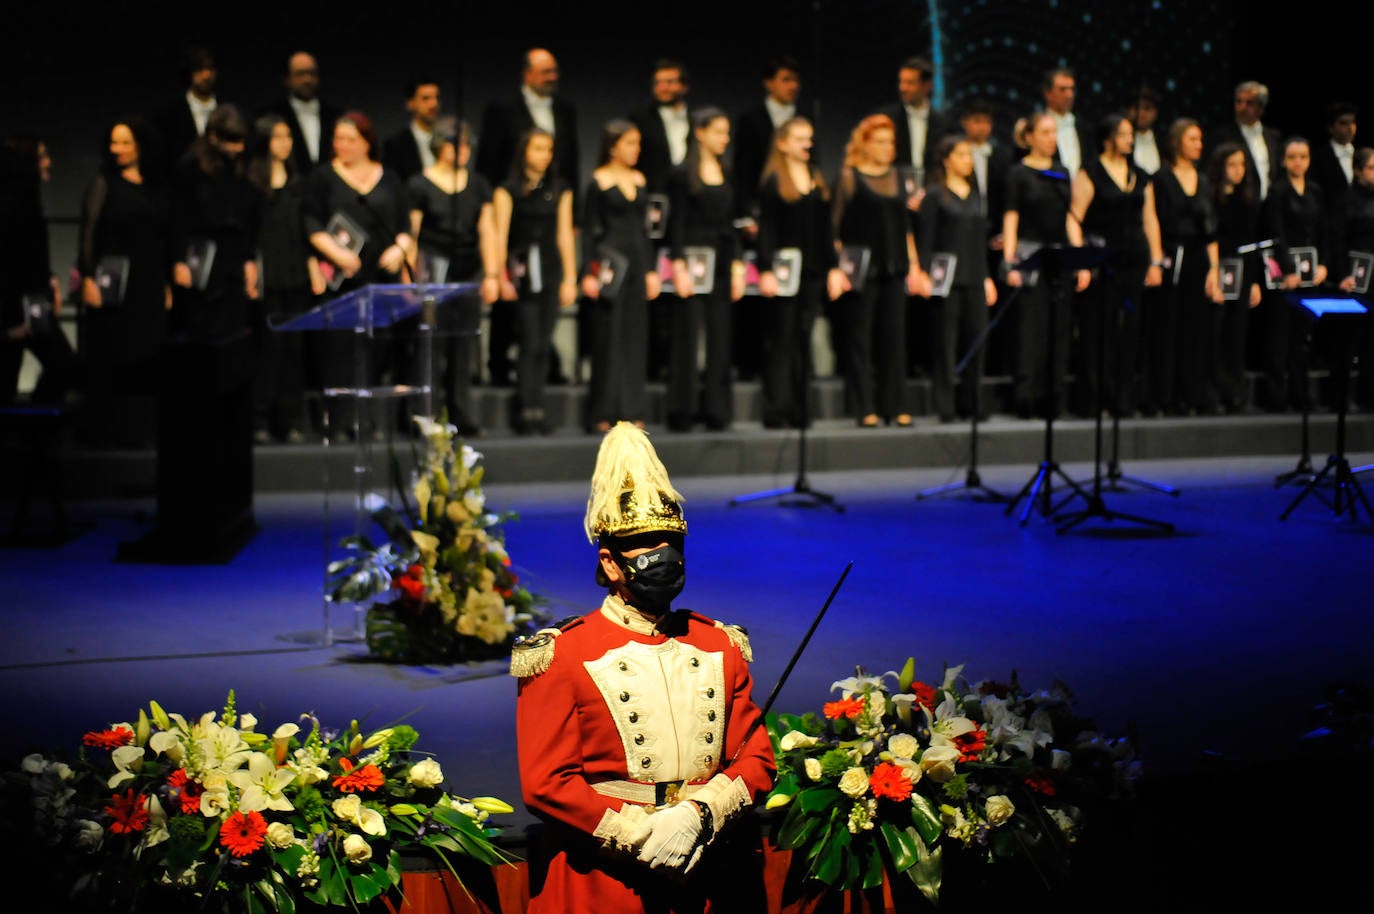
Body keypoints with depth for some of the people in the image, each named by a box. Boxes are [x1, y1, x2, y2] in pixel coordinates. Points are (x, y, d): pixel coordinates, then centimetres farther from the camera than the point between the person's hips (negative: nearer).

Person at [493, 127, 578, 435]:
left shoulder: (559, 189, 13)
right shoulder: (508, 189, 1)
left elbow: (564, 234, 13)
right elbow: (500, 234, -2)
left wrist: (570, 278, 10)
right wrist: (501, 276, -9)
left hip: (551, 270, 4)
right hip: (523, 270, -4)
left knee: (544, 344, 2)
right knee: (530, 342, -9)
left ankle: (533, 409, 8)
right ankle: (527, 410, -5)